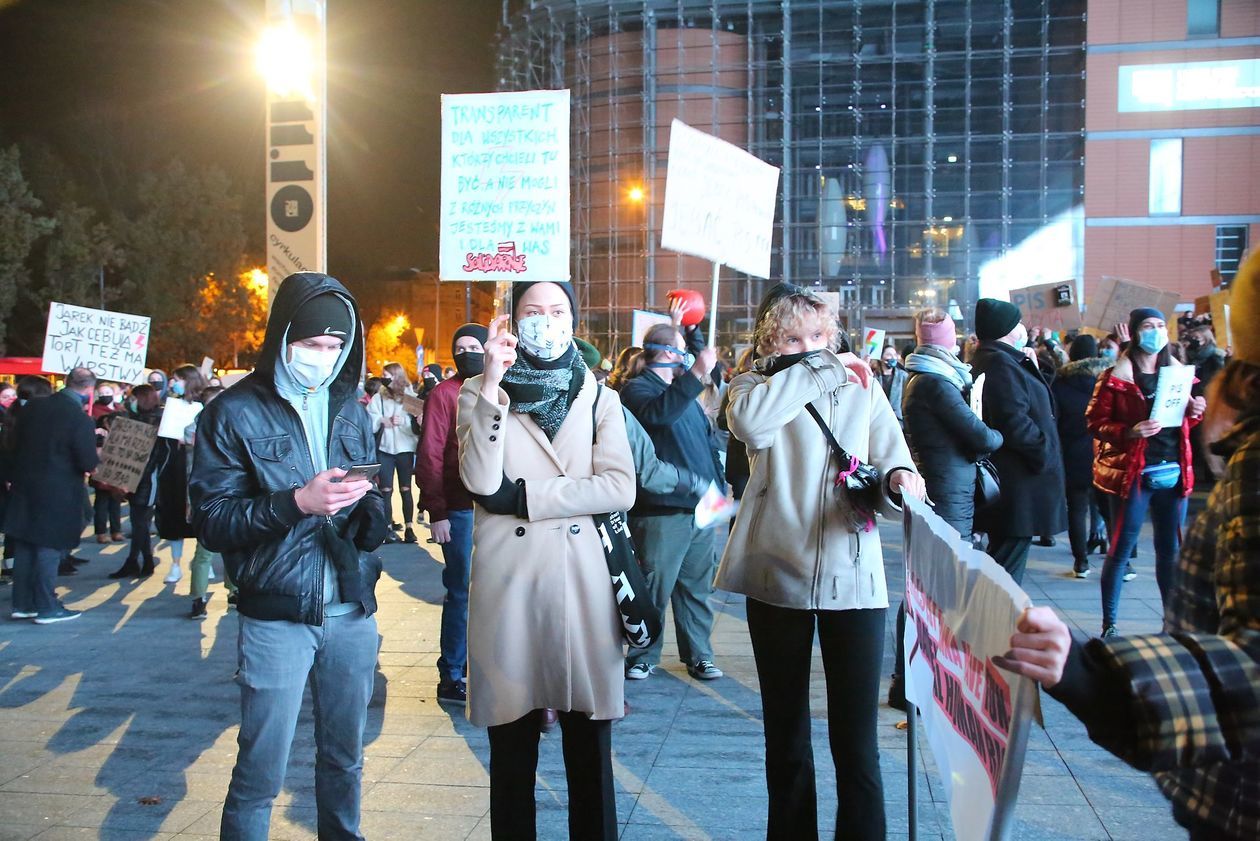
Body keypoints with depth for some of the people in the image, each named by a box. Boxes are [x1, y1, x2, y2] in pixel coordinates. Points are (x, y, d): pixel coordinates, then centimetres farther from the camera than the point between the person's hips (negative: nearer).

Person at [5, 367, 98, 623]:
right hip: (57, 494, -6)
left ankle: (22, 604, 22)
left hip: (24, 488, 6)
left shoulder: (32, 407, 2)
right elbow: (89, 463, -18)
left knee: (24, 547, 14)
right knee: (49, 549, 2)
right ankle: (46, 607, 9)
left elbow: (14, 445, 11)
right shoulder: (80, 419, -19)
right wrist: (95, 454, 2)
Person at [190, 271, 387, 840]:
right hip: (276, 616, -4)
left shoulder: (350, 410, 11)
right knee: (261, 771, 1)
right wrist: (296, 503, -22)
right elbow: (212, 521, -9)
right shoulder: (236, 412, -3)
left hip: (352, 613, 4)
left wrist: (369, 511, -9)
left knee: (345, 758, 15)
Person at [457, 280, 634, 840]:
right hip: (508, 577, -1)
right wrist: (492, 386, -15)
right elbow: (481, 480, -11)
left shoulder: (598, 398, 10)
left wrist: (523, 495, -10)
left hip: (581, 577, 1)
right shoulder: (479, 391, 7)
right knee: (511, 743, 6)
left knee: (589, 742, 5)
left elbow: (620, 487, -5)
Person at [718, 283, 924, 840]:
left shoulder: (862, 389, 7)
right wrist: (817, 370, -15)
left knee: (856, 741, -1)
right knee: (785, 734, 13)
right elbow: (747, 422, -22)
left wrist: (897, 480, -20)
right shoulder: (757, 385, 3)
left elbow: (893, 468, 3)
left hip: (853, 579, 0)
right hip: (778, 578, 0)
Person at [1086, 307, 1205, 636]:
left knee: (1171, 550, 10)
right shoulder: (1116, 377, -4)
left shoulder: (1177, 372, 12)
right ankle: (1109, 624, 8)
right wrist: (1131, 431, -22)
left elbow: (1184, 423, 22)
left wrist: (1194, 412, 0)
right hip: (1133, 474, -5)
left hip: (1174, 472, 5)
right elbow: (1095, 422, -7)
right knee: (1121, 549, 0)